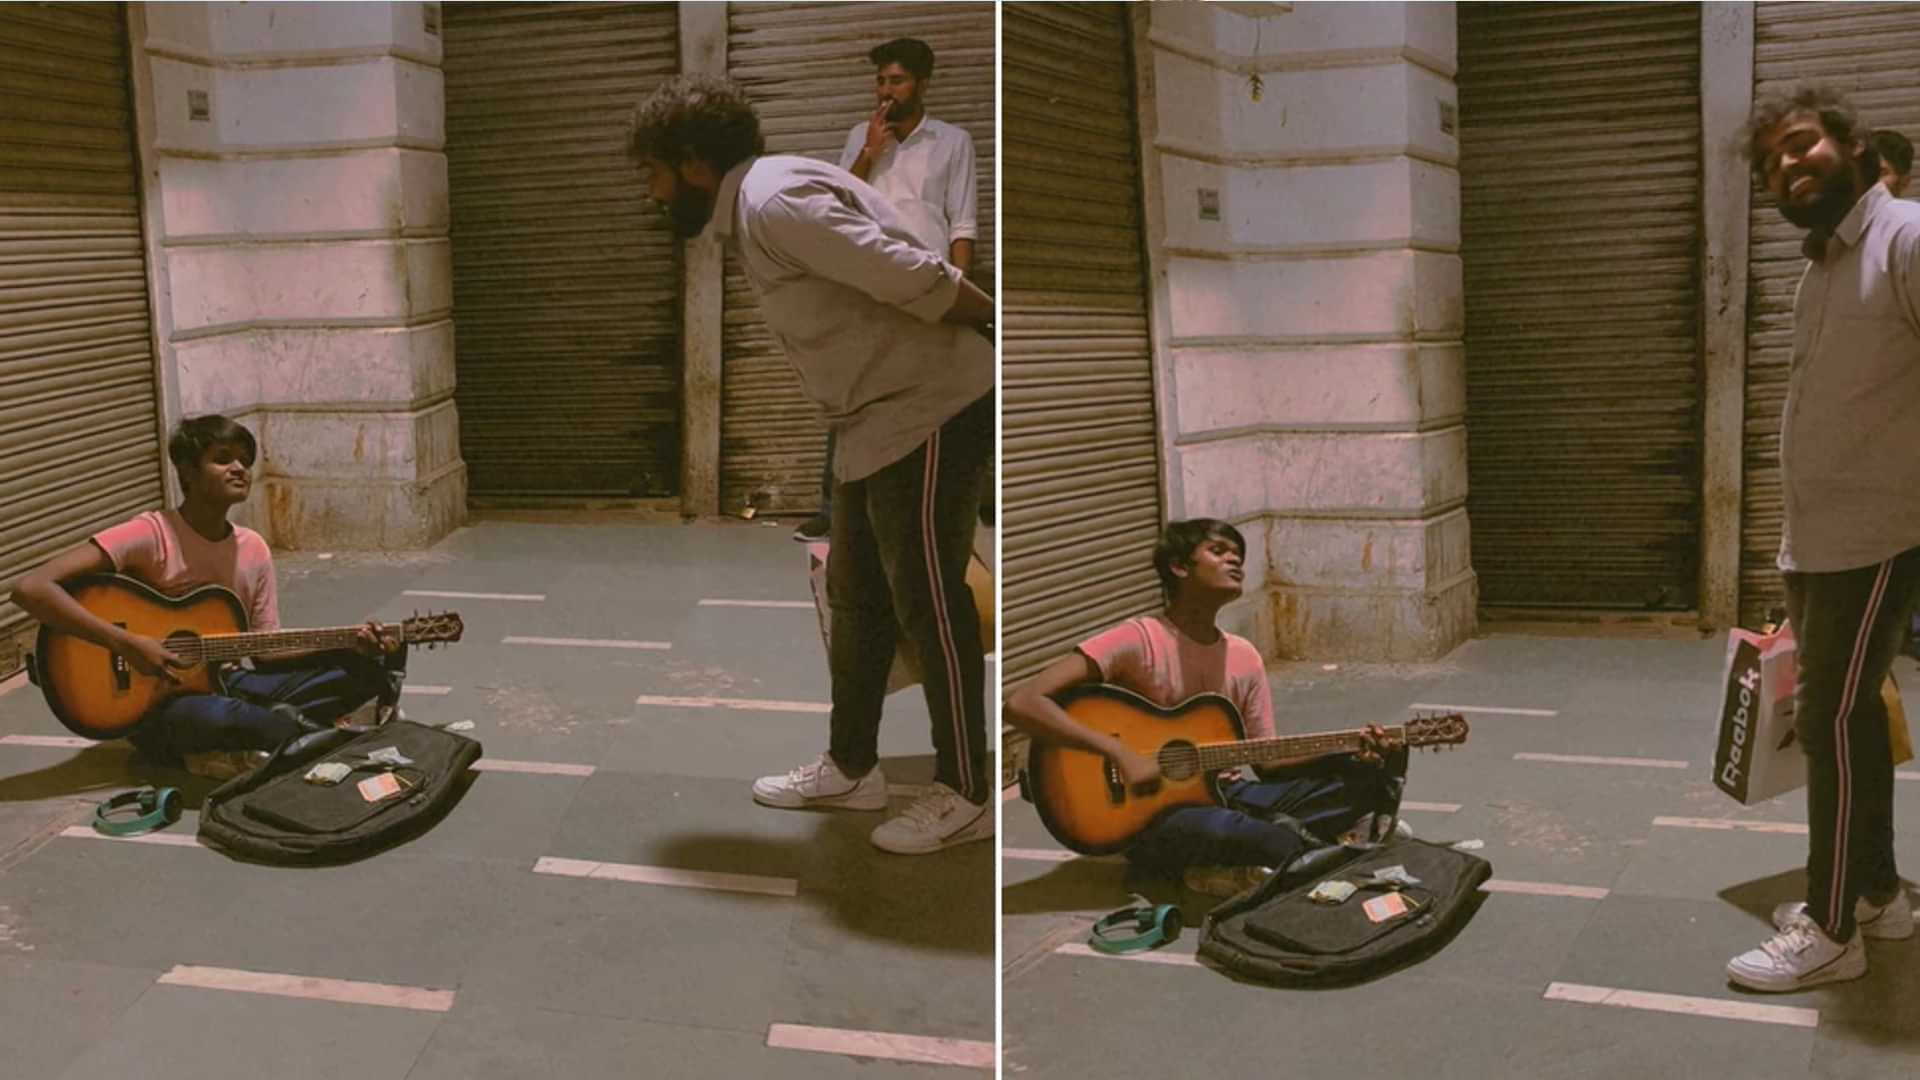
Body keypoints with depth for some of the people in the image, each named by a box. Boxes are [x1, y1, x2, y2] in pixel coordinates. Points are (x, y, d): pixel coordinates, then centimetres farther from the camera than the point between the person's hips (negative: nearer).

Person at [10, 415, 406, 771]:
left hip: (222, 683, 6)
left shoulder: (253, 549, 2)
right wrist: (126, 644, -28)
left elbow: (267, 651, 5)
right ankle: (316, 735, -16)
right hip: (157, 704, -6)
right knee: (215, 716, -43)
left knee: (370, 666, -7)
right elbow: (32, 589, -25)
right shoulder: (150, 535, -17)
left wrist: (350, 644, -10)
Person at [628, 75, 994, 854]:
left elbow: (908, 277, -24)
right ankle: (850, 768, 29)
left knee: (927, 601, -3)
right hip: (877, 420, 10)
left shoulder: (774, 201, -19)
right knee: (856, 597, 16)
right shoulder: (752, 211, 15)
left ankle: (964, 795, 9)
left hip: (932, 411, -10)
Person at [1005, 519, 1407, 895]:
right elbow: (1022, 704, -24)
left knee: (1373, 774, -5)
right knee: (1215, 828, -43)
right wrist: (1121, 753, -29)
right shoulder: (1138, 640, -15)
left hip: (1225, 794, 7)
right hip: (1153, 814, -7)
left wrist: (1346, 754, -7)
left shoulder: (1245, 657, 6)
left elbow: (1268, 762, 9)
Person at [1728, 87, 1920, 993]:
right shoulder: (1819, 266, 15)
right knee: (1844, 712, 14)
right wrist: (1799, 538, 16)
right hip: (1813, 540, 8)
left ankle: (1830, 932, 2)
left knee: (1833, 720, -6)